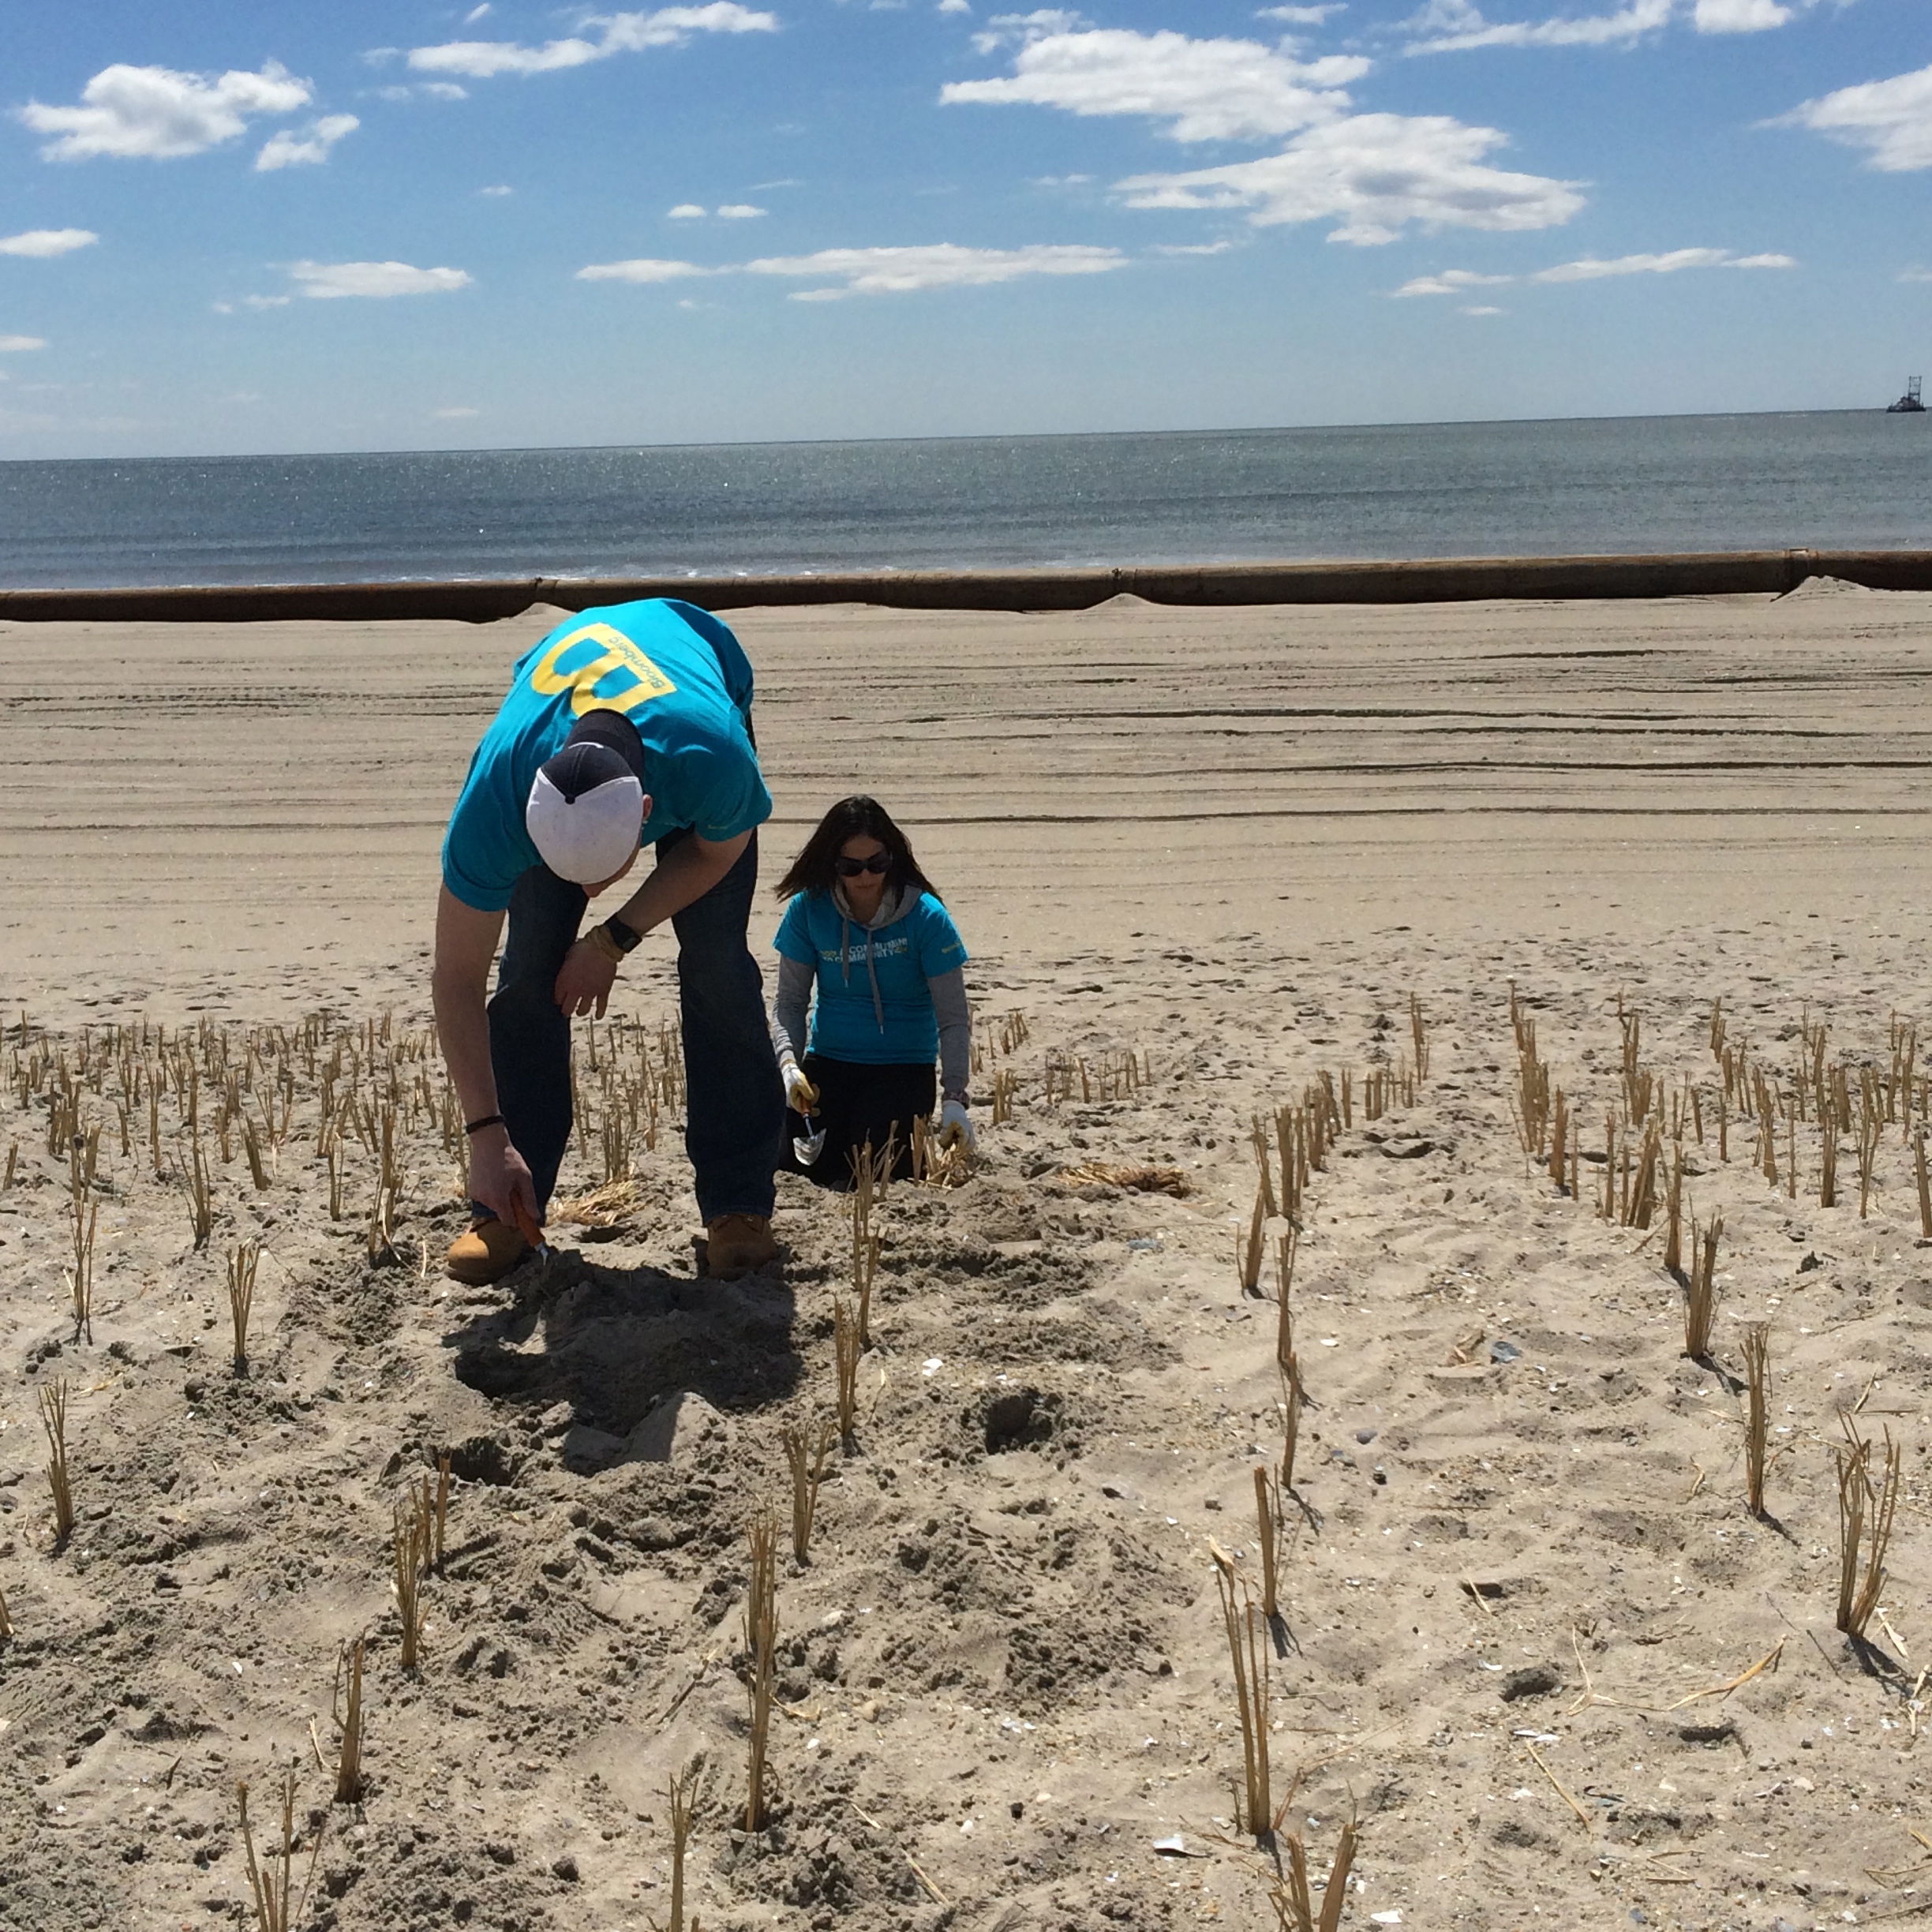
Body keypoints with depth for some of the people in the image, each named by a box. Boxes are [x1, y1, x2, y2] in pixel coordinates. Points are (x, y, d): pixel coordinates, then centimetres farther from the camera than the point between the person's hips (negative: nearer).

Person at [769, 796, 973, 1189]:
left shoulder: (926, 917, -11)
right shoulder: (809, 909, -4)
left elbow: (954, 1019, -10)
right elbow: (790, 1001, 2)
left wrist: (954, 1100, -21)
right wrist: (789, 1064, -18)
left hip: (904, 1066, -2)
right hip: (828, 1061, 2)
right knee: (783, 1152, -22)